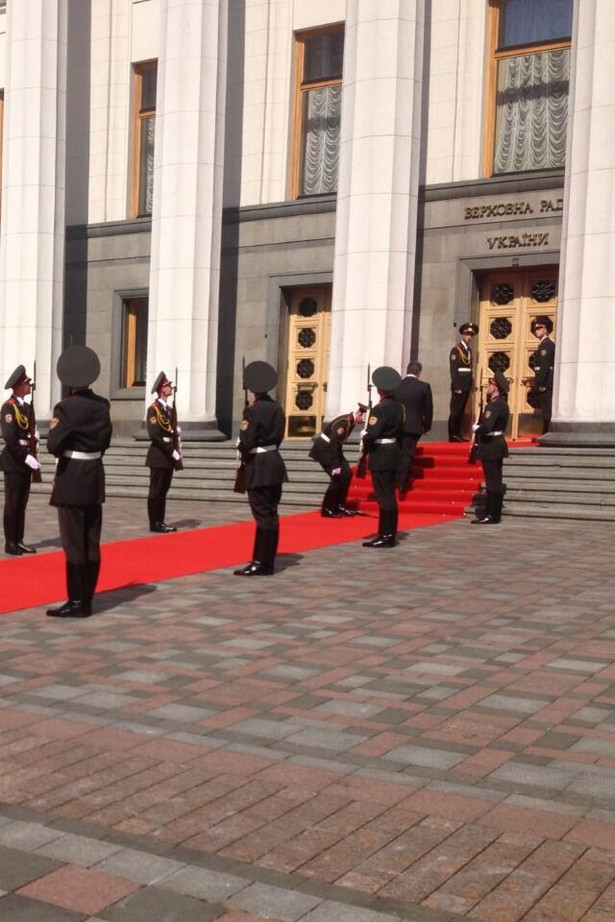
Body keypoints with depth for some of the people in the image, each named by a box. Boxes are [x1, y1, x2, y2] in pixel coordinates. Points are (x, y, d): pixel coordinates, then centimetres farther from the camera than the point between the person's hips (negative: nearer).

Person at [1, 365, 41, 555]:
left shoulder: (27, 407, 14)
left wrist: (33, 457, 11)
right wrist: (25, 457, -21)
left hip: (26, 460, 8)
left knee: (22, 503, 11)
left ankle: (19, 541, 17)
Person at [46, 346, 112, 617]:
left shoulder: (66, 407, -15)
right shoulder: (102, 405, 4)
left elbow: (54, 446, -16)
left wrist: (53, 429, 2)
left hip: (71, 478, -6)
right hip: (95, 476, 6)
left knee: (73, 542, -2)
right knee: (91, 542, 9)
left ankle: (77, 602, 2)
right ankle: (86, 600, 16)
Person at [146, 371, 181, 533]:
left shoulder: (170, 409, 16)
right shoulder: (153, 409, -10)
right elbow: (154, 434, -19)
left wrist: (175, 453, 6)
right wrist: (171, 451, -19)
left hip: (169, 457, 8)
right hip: (159, 456, -8)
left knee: (163, 491, 11)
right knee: (156, 491, -2)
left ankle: (161, 522, 16)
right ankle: (154, 523, 2)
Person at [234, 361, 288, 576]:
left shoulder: (252, 410, -15)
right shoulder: (277, 408, 8)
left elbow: (247, 443, -16)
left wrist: (241, 446, 4)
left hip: (258, 467, -8)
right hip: (274, 462, 8)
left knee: (263, 514, -6)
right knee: (270, 513, 11)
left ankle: (260, 563, -2)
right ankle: (268, 561, 18)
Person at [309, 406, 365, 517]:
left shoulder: (351, 421, 2)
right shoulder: (344, 422, -26)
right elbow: (333, 443, -27)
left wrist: (340, 460, 14)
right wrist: (336, 465, -26)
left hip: (333, 448, 9)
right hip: (324, 448, -9)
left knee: (347, 474, 3)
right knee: (337, 477, -13)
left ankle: (340, 506, 12)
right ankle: (327, 510, -3)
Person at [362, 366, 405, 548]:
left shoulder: (380, 408, -17)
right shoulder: (398, 406, 9)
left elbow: (372, 434, -24)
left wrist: (363, 434, -4)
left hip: (381, 456, -9)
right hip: (394, 453, 9)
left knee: (384, 497, -6)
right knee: (390, 497, 13)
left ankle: (385, 536, -2)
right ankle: (390, 534, 19)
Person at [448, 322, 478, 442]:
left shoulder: (469, 349, 16)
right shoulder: (456, 350, -8)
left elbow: (469, 368, 16)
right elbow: (453, 369, -14)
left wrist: (471, 384, 11)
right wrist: (456, 387, -19)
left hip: (467, 386, 8)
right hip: (459, 386, -8)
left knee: (461, 411, 10)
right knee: (455, 410, -6)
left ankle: (458, 434, 13)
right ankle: (452, 435, -4)